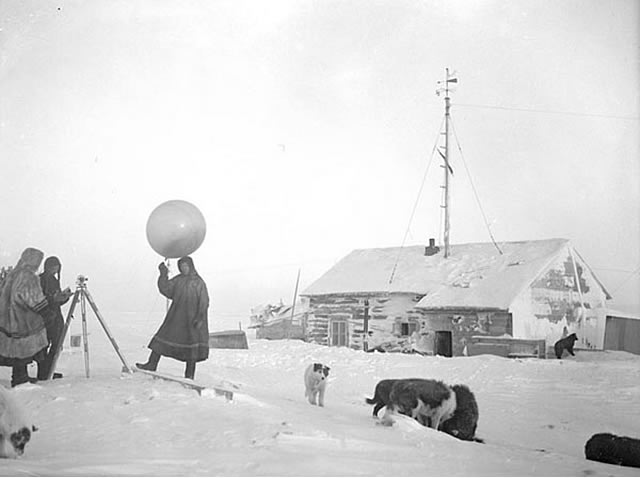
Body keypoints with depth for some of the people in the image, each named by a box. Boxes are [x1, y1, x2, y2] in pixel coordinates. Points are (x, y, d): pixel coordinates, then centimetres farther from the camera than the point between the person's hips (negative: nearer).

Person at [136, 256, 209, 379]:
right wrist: (163, 275, -10)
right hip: (176, 317, 4)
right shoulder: (177, 280, 10)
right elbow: (165, 290, 2)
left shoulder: (199, 282, -3)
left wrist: (200, 318, -17)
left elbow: (204, 302, -7)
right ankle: (151, 364, 4)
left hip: (191, 319, -4)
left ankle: (190, 374, 7)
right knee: (163, 337, 0)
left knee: (191, 344, -1)